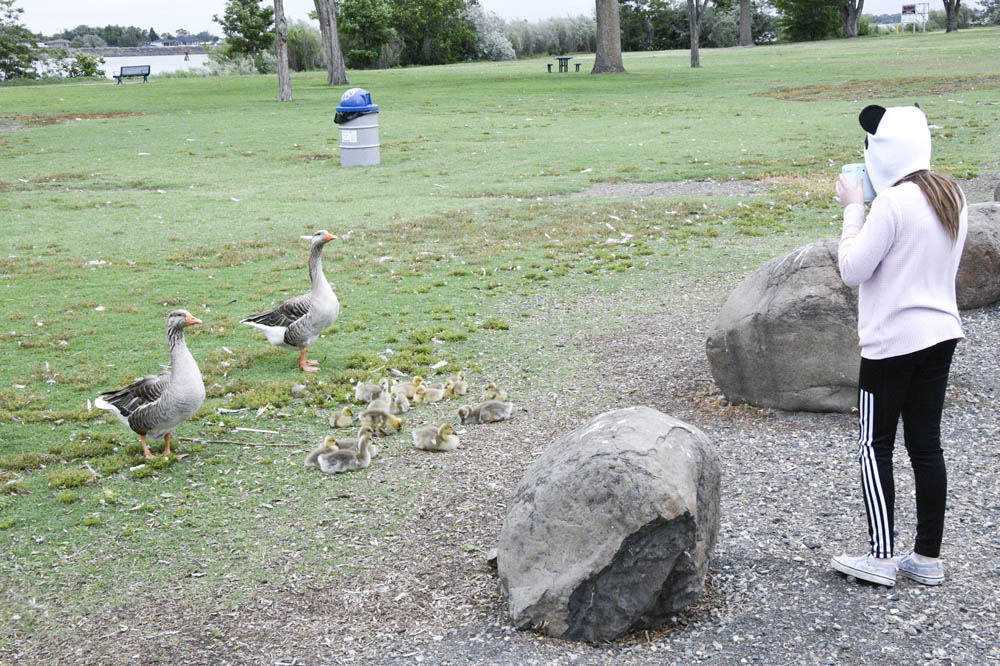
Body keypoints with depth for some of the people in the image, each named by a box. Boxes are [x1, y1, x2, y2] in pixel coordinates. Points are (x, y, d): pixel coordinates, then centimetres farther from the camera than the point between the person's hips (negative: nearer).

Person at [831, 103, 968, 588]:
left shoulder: (893, 202, -19)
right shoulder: (952, 196, 6)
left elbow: (853, 269, -16)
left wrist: (852, 210, -6)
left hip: (892, 341, -8)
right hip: (940, 334, 8)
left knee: (875, 446, 3)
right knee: (926, 444, 12)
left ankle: (882, 556, 6)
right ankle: (928, 557, 17)